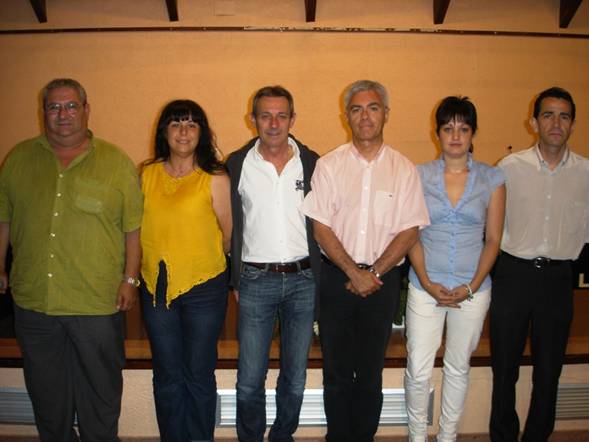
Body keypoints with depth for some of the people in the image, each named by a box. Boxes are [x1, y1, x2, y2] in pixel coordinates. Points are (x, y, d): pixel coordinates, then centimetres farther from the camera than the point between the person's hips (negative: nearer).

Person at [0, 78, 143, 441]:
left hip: (98, 303, -3)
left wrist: (130, 278, -6)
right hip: (33, 300, 3)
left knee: (99, 391, 12)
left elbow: (134, 227, -2)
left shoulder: (116, 162, -3)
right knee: (46, 393, 18)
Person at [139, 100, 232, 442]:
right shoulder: (147, 175, 4)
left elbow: (228, 236, -3)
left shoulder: (215, 179, -8)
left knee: (199, 375, 9)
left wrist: (197, 257, 7)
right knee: (167, 376, 15)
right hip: (156, 285, 4)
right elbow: (137, 228, 13)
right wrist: (163, 257, 7)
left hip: (204, 287, -3)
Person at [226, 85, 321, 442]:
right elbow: (230, 227, 3)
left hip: (302, 281, 2)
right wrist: (234, 280, -1)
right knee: (250, 379, 5)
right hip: (256, 281, -1)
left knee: (295, 376, 13)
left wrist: (320, 275, 4)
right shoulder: (237, 164, 0)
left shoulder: (311, 163, 3)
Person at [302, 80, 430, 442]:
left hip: (383, 280, 0)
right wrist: (354, 273, -11)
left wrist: (373, 273, -10)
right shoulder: (329, 165, 1)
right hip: (336, 277, 0)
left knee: (371, 372, 10)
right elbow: (321, 226, -4)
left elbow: (409, 231, -1)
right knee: (337, 370, 8)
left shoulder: (404, 169, 2)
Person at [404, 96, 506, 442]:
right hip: (426, 286, 0)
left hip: (472, 289, 1)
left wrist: (471, 287, -8)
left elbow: (493, 239, 1)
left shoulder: (492, 179, 1)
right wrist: (427, 282, -10)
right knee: (418, 370, 1)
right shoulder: (420, 175, 0)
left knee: (459, 367, 14)